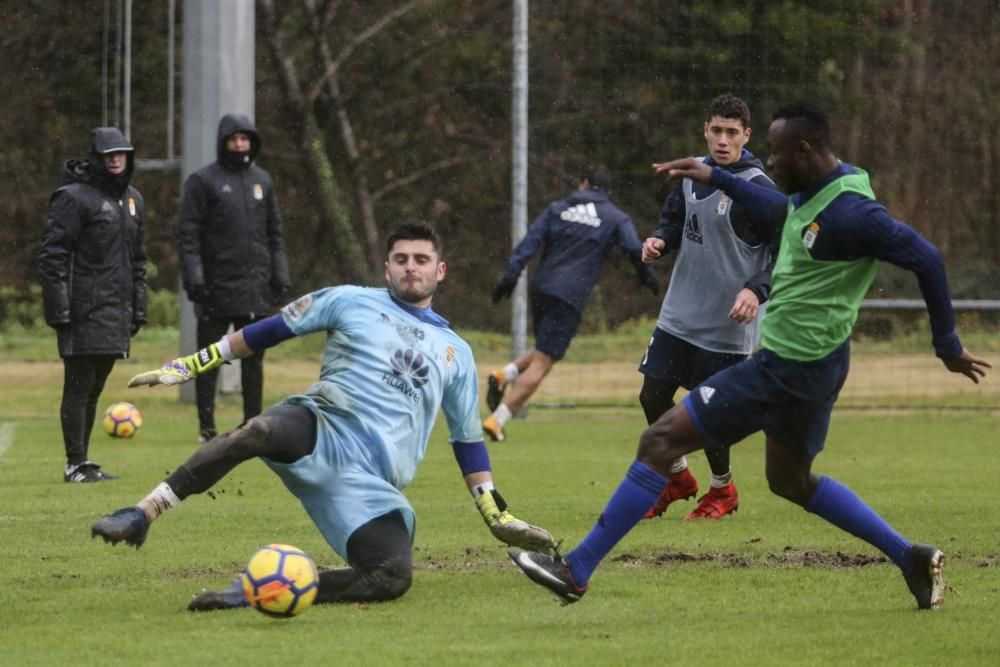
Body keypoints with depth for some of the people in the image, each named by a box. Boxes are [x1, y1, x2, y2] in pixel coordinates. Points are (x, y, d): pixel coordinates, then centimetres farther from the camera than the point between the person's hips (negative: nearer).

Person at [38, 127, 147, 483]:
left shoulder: (131, 199, 16)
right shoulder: (74, 197, -9)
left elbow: (137, 260, 24)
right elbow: (52, 255, -12)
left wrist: (138, 307, 18)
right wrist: (58, 308, -17)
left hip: (117, 313, 8)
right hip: (84, 313, -8)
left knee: (93, 390, 13)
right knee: (78, 388, -5)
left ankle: (83, 462, 18)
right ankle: (76, 464, -2)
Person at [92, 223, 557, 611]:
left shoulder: (455, 352, 24)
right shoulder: (352, 302, 15)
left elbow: (468, 439, 28)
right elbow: (270, 330, 14)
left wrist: (497, 515, 22)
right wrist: (192, 364, 9)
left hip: (371, 481, 3)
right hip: (320, 431, -3)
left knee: (394, 577, -25)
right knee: (260, 431, -40)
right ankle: (141, 515, -36)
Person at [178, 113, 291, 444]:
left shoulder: (262, 180, 14)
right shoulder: (202, 181, -2)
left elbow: (274, 232, 17)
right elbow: (188, 234, -6)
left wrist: (280, 275, 9)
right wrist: (193, 277, -15)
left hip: (256, 289, 4)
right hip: (217, 288, -4)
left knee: (254, 359, 7)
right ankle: (207, 427, 5)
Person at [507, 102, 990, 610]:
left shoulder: (849, 213, -24)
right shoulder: (810, 192, 5)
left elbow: (925, 259, -21)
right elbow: (780, 208, 30)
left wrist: (947, 346, -13)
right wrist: (717, 179, 30)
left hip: (787, 369, -10)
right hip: (808, 366, 10)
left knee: (661, 441, -7)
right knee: (791, 480, 27)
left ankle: (576, 571, -4)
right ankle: (912, 559, 25)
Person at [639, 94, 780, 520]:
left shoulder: (758, 188, -15)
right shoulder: (693, 173, 4)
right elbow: (674, 218, 19)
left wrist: (757, 290, -28)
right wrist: (659, 240, -3)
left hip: (727, 326, -6)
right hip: (679, 316, 6)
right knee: (653, 396, 6)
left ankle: (722, 490, 25)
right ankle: (678, 477, 31)